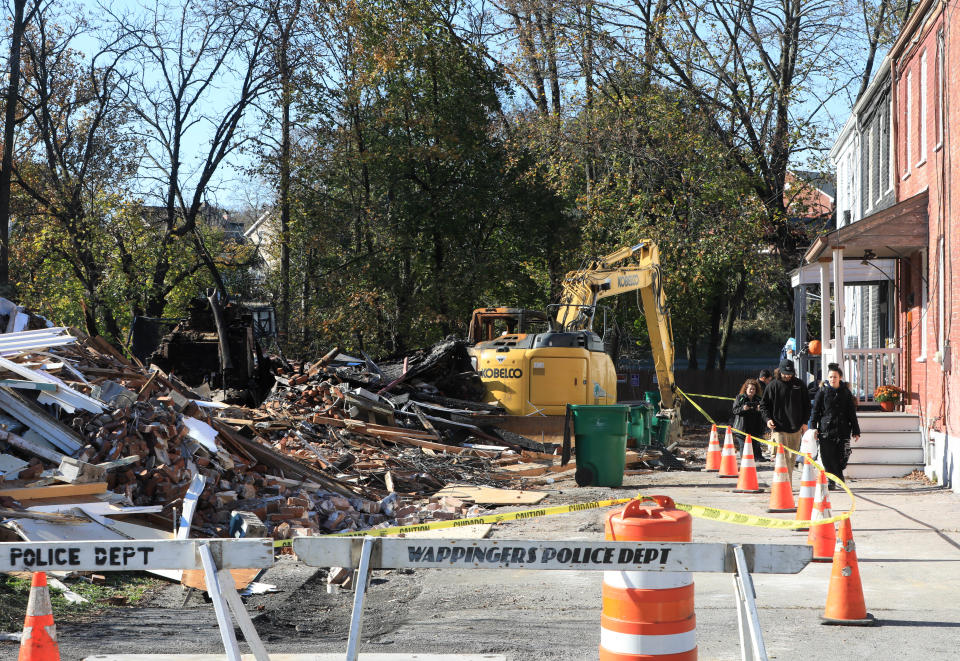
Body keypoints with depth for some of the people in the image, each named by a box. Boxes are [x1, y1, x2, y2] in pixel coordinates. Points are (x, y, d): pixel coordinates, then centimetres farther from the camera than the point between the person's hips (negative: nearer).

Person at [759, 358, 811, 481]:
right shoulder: (773, 386, 0)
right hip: (779, 428, -3)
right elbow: (763, 404, 6)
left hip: (796, 429, 3)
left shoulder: (799, 384, 7)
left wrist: (805, 422, 8)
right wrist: (767, 418, -9)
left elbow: (806, 404, 15)